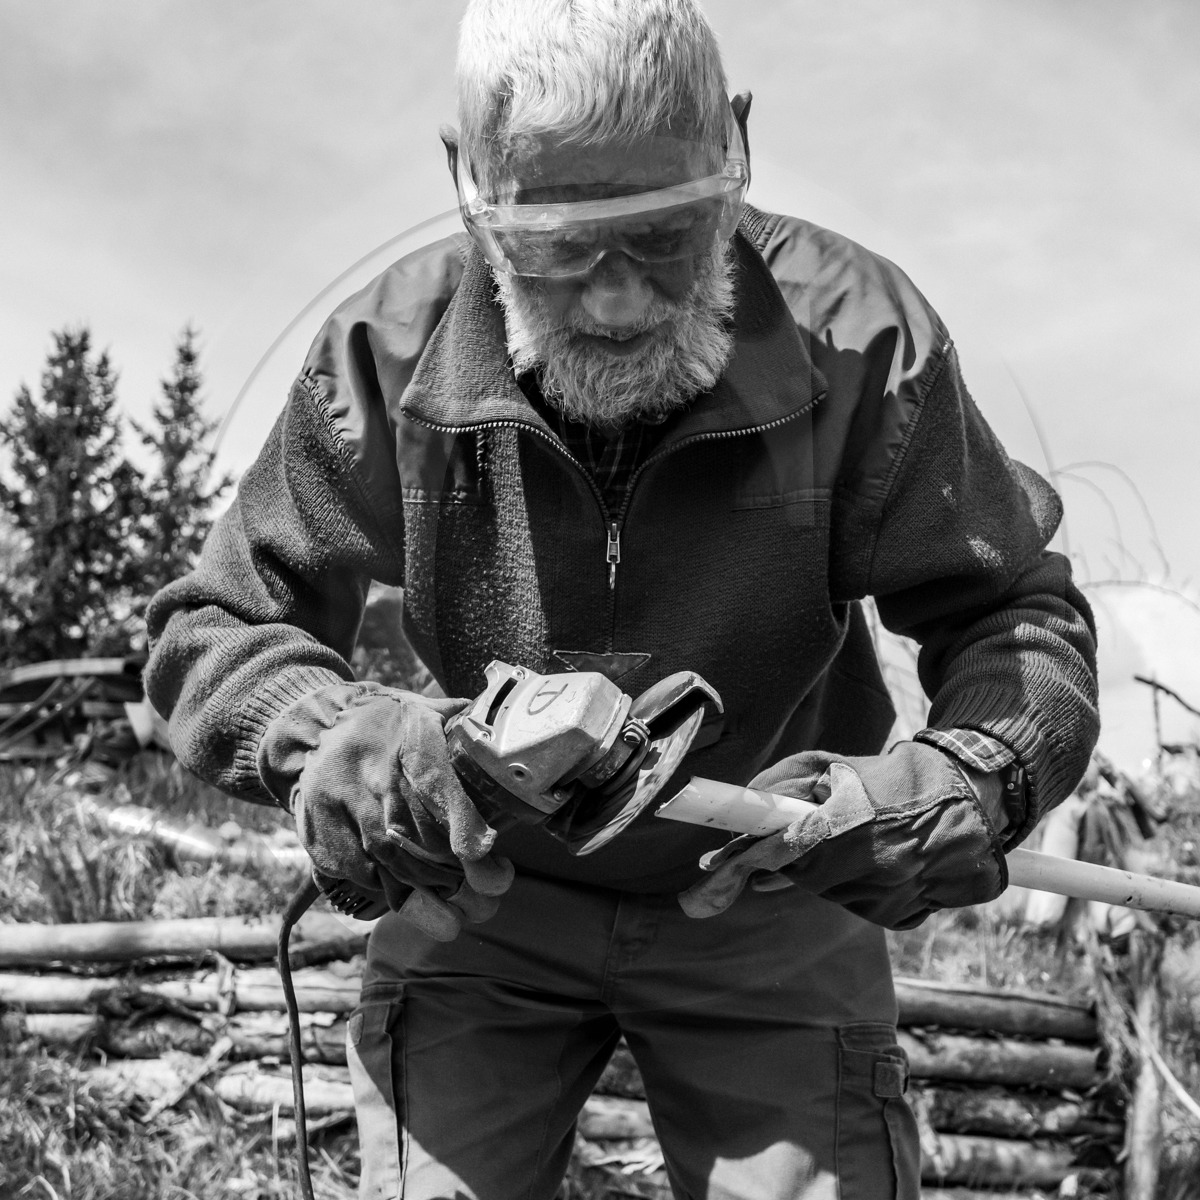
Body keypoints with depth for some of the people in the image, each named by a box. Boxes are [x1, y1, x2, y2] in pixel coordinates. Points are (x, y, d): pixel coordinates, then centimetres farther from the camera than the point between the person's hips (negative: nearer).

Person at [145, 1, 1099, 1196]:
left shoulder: (851, 337, -21)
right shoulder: (391, 356, -19)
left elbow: (1015, 613, -12)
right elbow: (210, 629, -10)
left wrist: (965, 785, -34)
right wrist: (326, 735, -33)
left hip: (770, 903, 0)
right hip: (485, 893, 1)